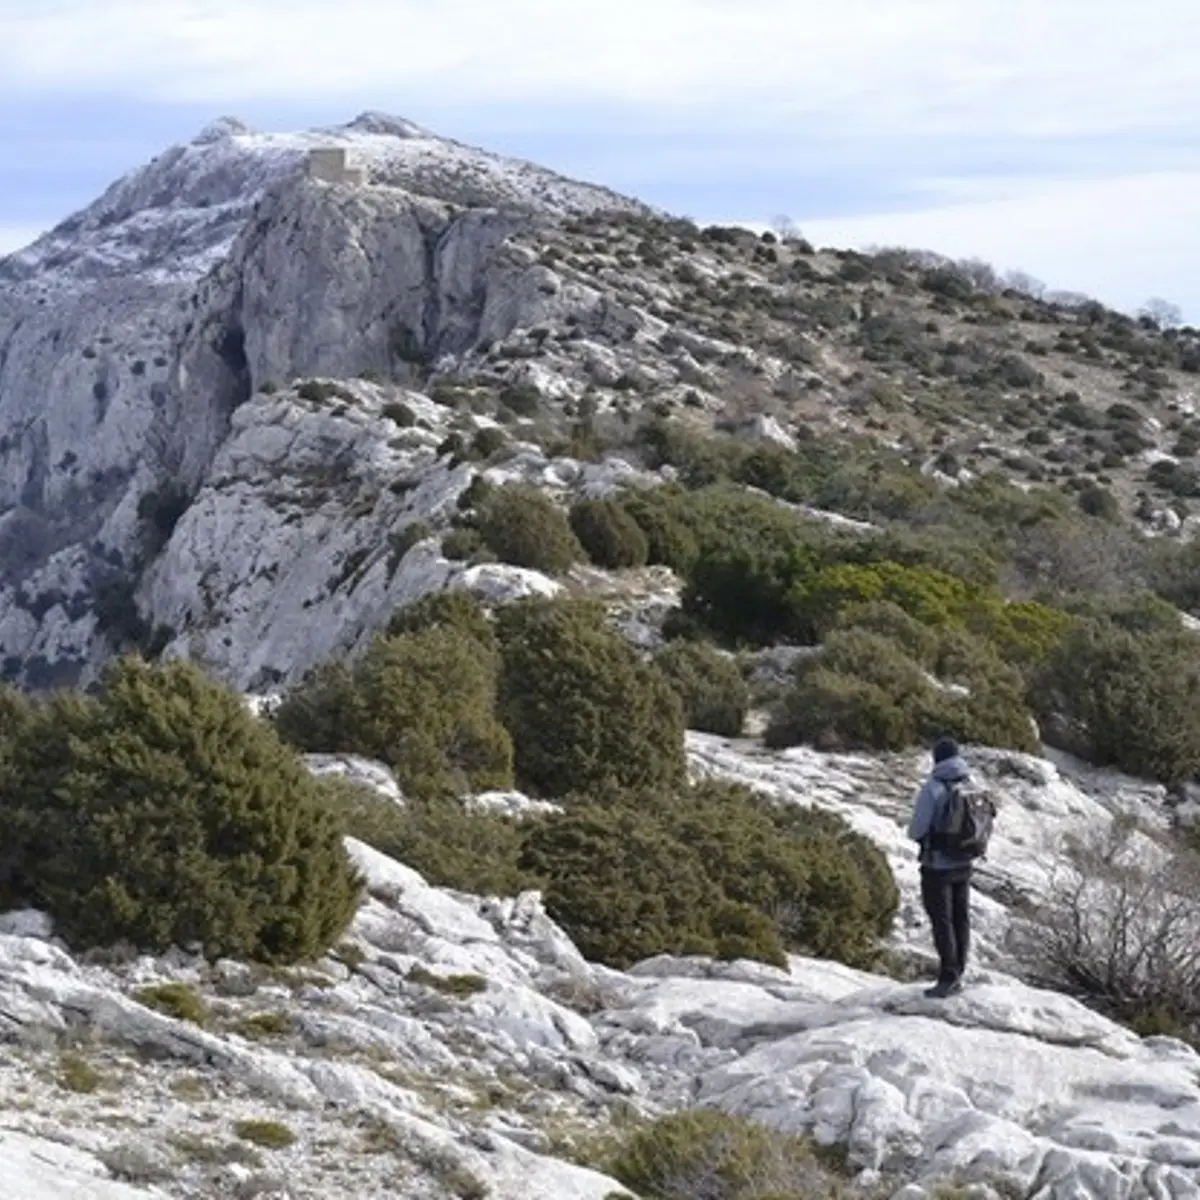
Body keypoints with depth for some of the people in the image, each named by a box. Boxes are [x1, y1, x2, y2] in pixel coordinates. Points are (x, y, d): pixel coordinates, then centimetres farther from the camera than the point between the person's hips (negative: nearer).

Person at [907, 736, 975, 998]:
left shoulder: (932, 788, -17)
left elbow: (917, 830, -17)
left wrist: (916, 833, 4)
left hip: (937, 866, -6)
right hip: (963, 864, 6)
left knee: (942, 922, 0)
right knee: (960, 919, 12)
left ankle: (948, 979, 0)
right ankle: (956, 977, 19)